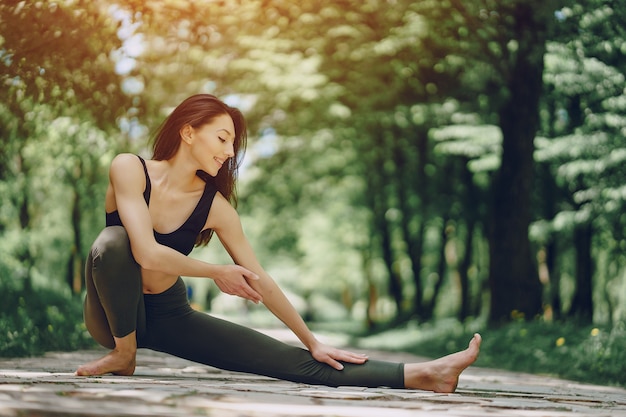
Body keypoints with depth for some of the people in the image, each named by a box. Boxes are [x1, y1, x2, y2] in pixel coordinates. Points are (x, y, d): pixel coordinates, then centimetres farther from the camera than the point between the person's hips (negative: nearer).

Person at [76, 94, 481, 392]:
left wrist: (313, 342, -3)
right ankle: (124, 353, -15)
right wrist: (217, 272, -20)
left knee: (293, 360, -11)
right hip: (115, 313, -2)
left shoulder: (215, 206, -11)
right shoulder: (130, 169, -20)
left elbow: (262, 281, -5)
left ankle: (418, 375, -16)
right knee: (115, 241, -36)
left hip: (169, 315, 2)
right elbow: (147, 255, -33)